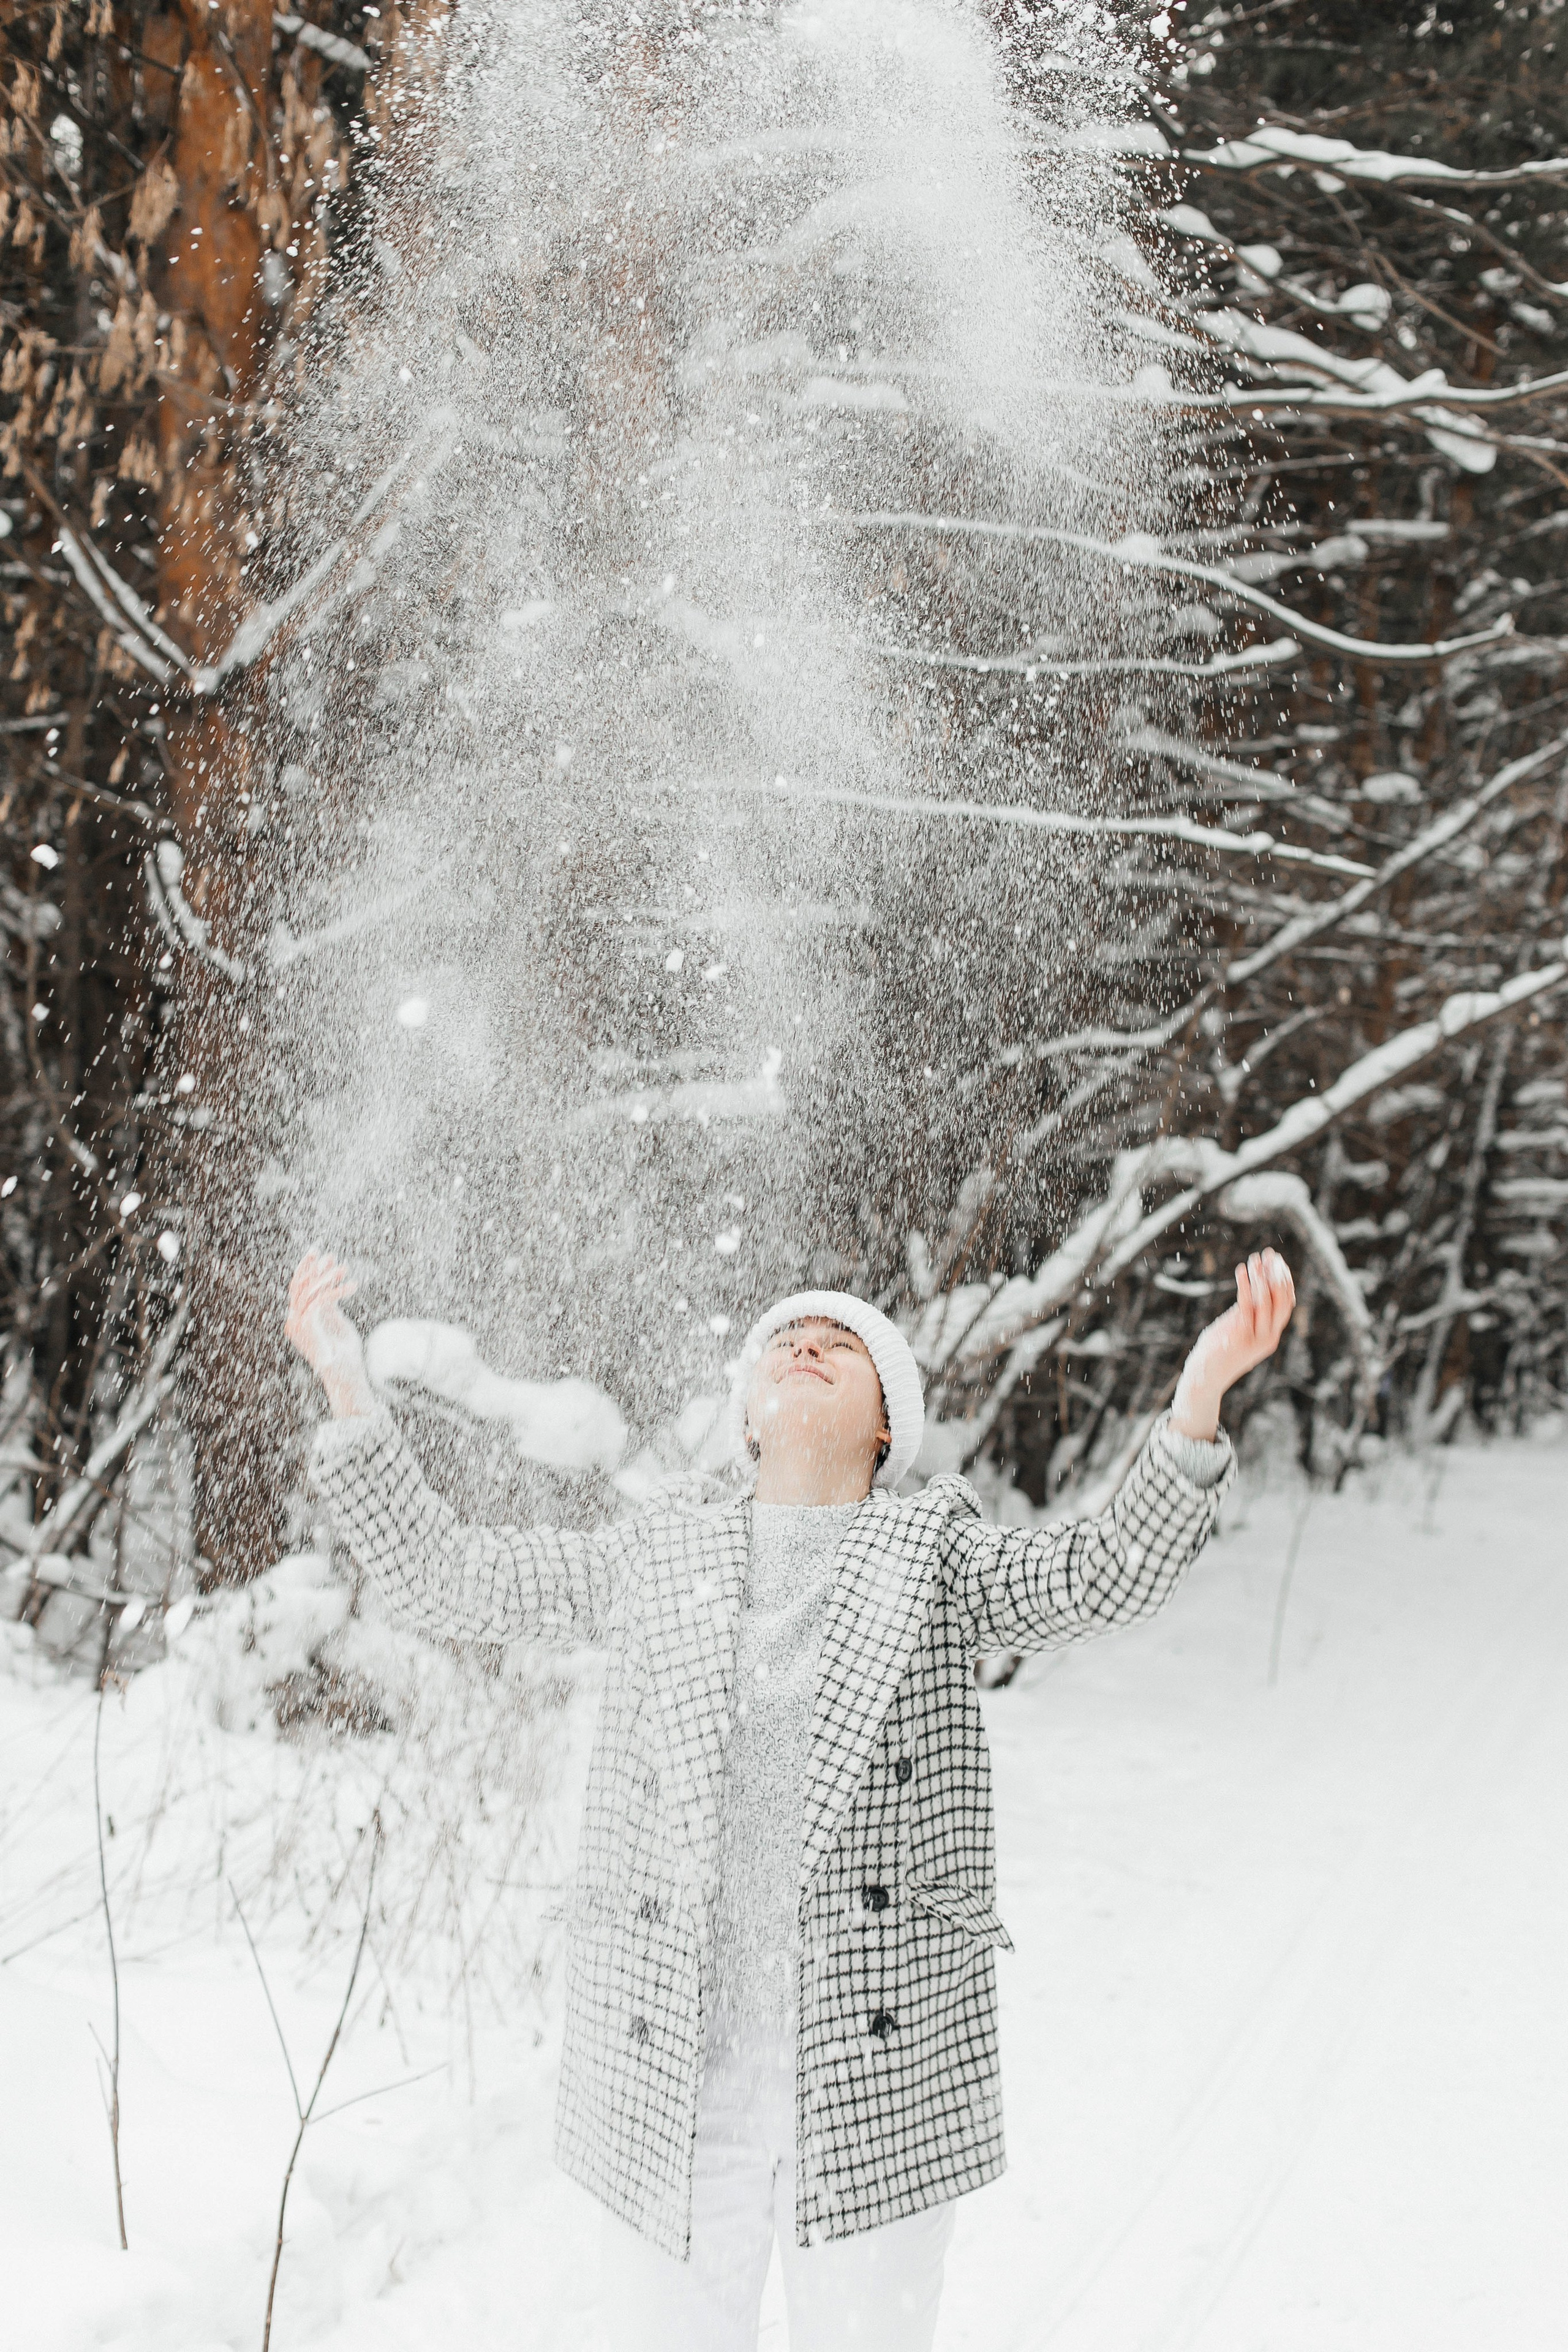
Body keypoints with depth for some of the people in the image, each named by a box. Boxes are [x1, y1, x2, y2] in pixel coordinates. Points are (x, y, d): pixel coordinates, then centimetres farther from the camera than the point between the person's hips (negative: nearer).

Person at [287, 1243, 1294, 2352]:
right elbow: (444, 1574, 12)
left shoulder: (937, 1556, 4)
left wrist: (1200, 1391, -27)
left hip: (878, 2076, -1)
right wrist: (348, 1386, 3)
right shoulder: (657, 1559, 10)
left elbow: (1109, 1575, -11)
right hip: (672, 2073, 2)